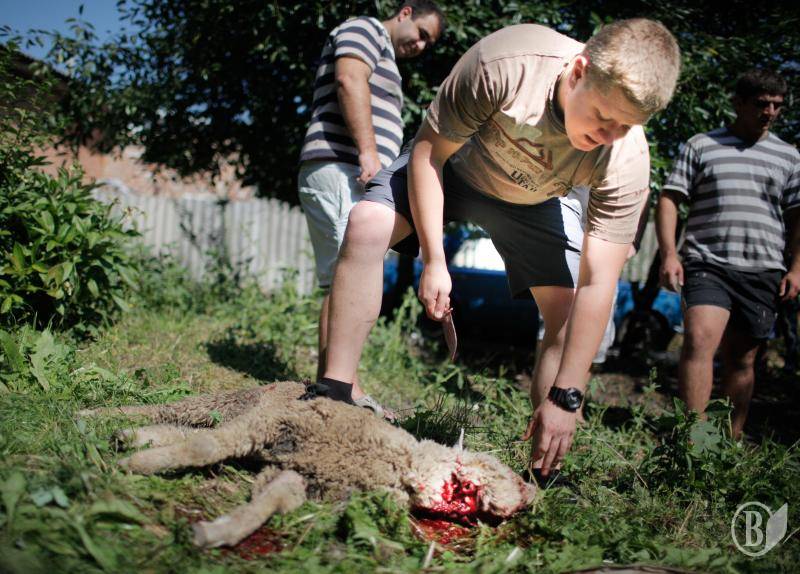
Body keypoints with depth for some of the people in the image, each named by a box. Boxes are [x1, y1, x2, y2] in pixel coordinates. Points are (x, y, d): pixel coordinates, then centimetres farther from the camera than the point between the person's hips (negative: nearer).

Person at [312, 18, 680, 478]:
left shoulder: (626, 159, -34)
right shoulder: (506, 63, -40)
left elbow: (597, 284, -33)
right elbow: (429, 148, -25)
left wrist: (565, 398, -33)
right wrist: (434, 261, -27)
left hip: (540, 200, 1)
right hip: (457, 160, 0)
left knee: (571, 315, -13)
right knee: (367, 225, -23)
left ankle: (545, 467, -3)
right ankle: (337, 390, -17)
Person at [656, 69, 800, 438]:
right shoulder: (700, 146, 8)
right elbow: (669, 199, 4)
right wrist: (668, 253, -8)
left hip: (762, 272, 3)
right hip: (707, 265, -3)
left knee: (741, 358, 7)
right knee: (699, 340, -22)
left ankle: (732, 439, 16)